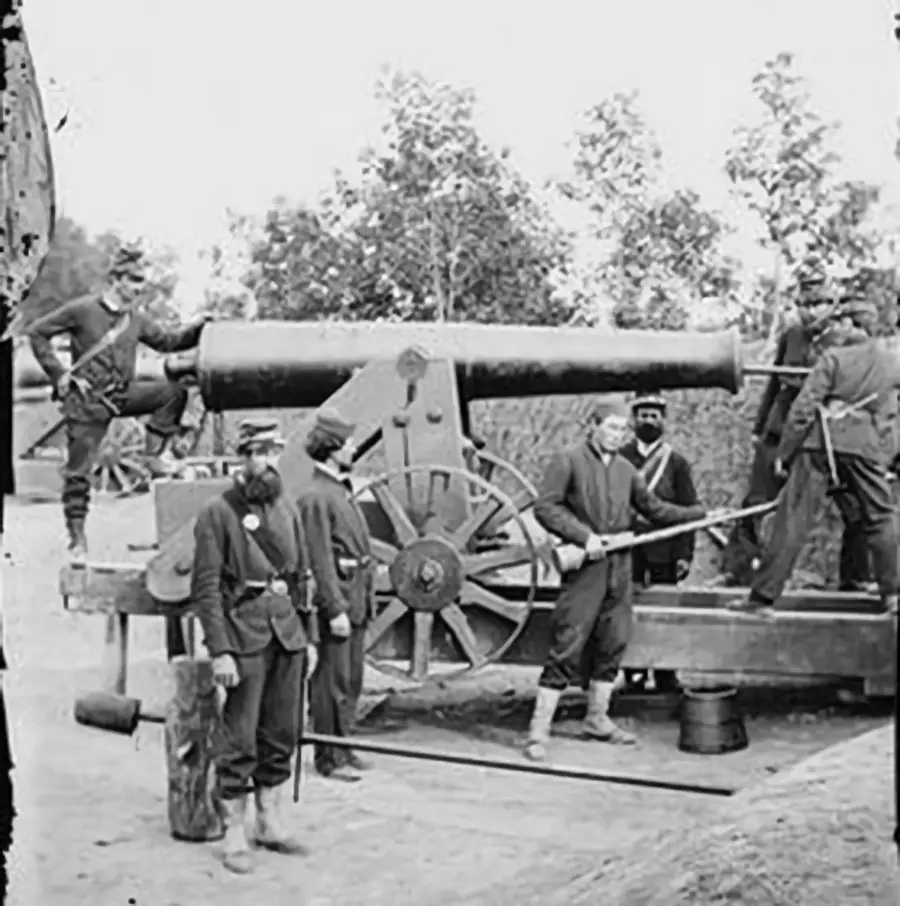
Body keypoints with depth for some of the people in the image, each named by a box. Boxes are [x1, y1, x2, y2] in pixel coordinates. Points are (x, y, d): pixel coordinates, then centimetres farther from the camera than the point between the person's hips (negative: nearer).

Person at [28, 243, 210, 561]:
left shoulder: (135, 320, 6)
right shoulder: (82, 310, -10)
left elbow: (167, 341, 13)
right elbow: (39, 335, -5)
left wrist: (195, 328, -3)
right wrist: (59, 375, -9)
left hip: (123, 393, 5)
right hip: (88, 399, -5)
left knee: (174, 392, -14)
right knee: (78, 471, 0)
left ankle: (153, 454, -5)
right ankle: (77, 537, 11)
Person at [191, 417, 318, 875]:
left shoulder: (287, 509, 12)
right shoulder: (217, 513, -6)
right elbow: (206, 588, -9)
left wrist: (309, 637, 12)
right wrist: (219, 651, -15)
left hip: (287, 632, 6)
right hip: (245, 635, -6)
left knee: (281, 734, 12)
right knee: (240, 741, -1)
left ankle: (271, 823, 24)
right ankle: (235, 835, 9)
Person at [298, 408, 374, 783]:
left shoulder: (342, 490, 15)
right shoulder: (316, 496, -15)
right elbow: (320, 561, -19)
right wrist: (335, 609, -21)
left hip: (357, 599, 9)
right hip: (338, 599, -9)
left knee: (352, 678, 15)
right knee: (334, 681, -1)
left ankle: (344, 748, 26)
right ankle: (329, 758, 7)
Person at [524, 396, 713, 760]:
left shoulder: (625, 469, 14)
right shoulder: (568, 462, -4)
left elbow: (654, 509, 20)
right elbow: (544, 507, -10)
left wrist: (703, 514, 14)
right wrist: (584, 536, -18)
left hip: (620, 567, 6)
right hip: (585, 567, -6)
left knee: (613, 643, 11)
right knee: (567, 646, -8)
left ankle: (597, 719, 27)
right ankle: (538, 729, -4)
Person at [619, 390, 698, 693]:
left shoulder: (677, 463, 6)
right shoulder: (619, 458, 7)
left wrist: (685, 554, -4)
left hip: (663, 551, 0)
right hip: (625, 548, 1)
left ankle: (666, 679, 10)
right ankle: (634, 677, 9)